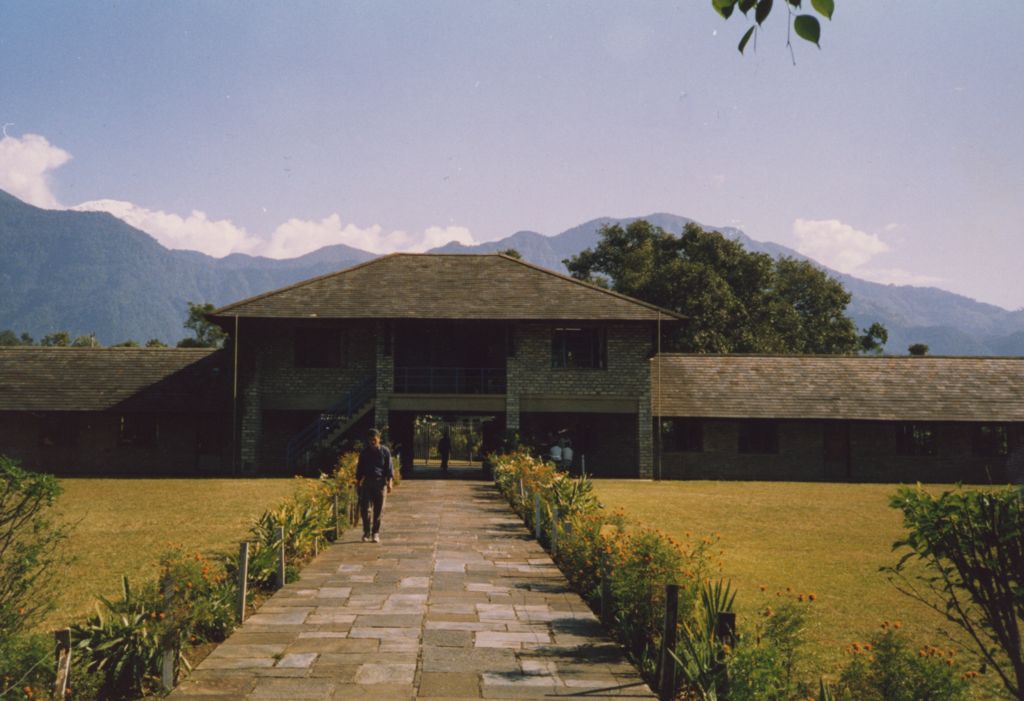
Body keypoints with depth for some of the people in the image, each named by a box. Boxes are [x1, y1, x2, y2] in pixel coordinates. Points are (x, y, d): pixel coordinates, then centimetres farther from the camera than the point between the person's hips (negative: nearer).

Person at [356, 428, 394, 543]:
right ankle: (366, 533, 5)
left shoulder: (385, 451, 4)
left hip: (380, 482, -1)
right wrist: (358, 482, 10)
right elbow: (360, 468, 15)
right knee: (364, 508, -5)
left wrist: (390, 481, -8)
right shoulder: (365, 452, 10)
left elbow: (389, 468, 2)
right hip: (367, 482, 1)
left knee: (378, 510, 0)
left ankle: (375, 533, 9)